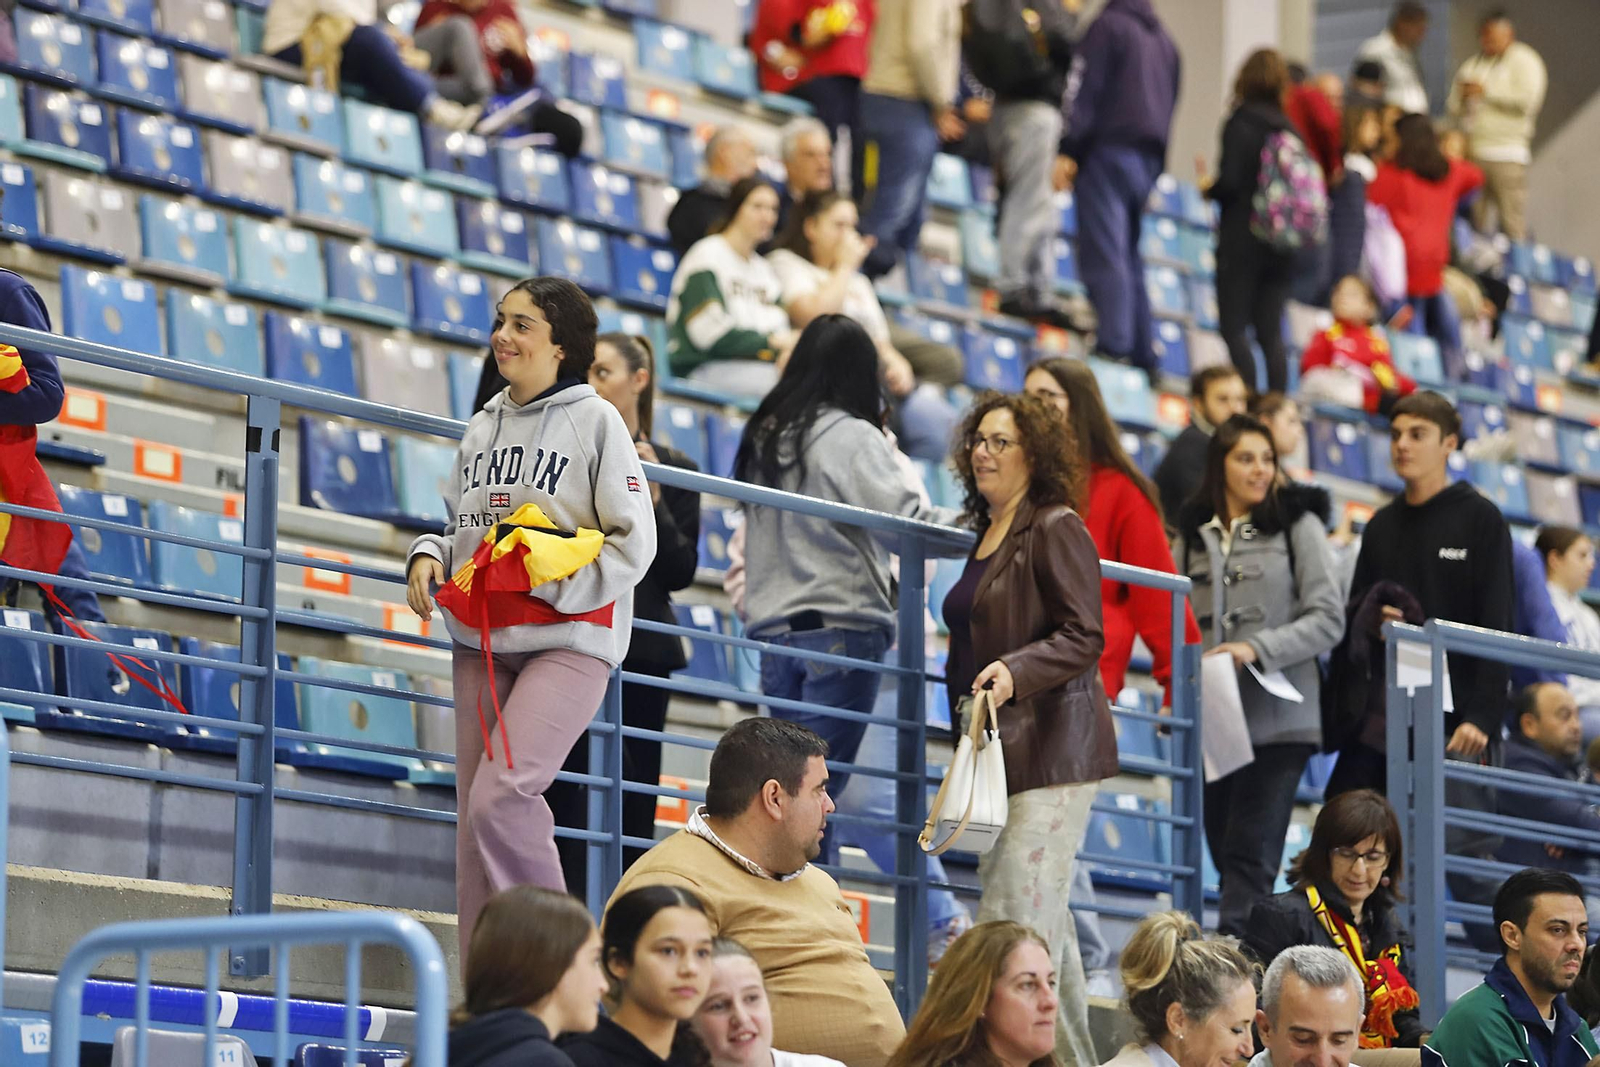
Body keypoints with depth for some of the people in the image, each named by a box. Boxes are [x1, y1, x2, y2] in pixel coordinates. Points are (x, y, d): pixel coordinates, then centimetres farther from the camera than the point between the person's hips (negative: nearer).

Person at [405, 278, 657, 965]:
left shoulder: (595, 421, -2)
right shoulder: (482, 428, 16)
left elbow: (632, 545, -6)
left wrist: (542, 584, -13)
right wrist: (430, 556, 3)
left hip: (568, 642, -6)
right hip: (481, 644, 6)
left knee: (502, 799, -22)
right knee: (475, 817, 3)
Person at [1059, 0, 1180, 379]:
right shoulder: (1165, 42, 19)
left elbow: (1082, 91, -10)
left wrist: (1069, 150, -12)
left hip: (1109, 151, -7)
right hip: (1150, 159, 7)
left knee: (1104, 255, -12)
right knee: (1129, 256, 12)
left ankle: (1113, 344, -24)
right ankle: (1143, 357, 8)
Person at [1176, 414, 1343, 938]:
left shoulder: (1298, 525, 2)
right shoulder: (1195, 532, 13)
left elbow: (1327, 619, -3)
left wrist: (1257, 649, -14)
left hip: (1278, 716, -5)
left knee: (1252, 852, -12)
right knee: (1224, 850, 5)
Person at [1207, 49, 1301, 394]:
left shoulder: (1241, 123, -9)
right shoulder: (1290, 128, 6)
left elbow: (1230, 181, -15)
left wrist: (1208, 188, 5)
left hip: (1242, 239, -6)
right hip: (1281, 245, 6)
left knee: (1234, 328, -4)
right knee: (1271, 333, 9)